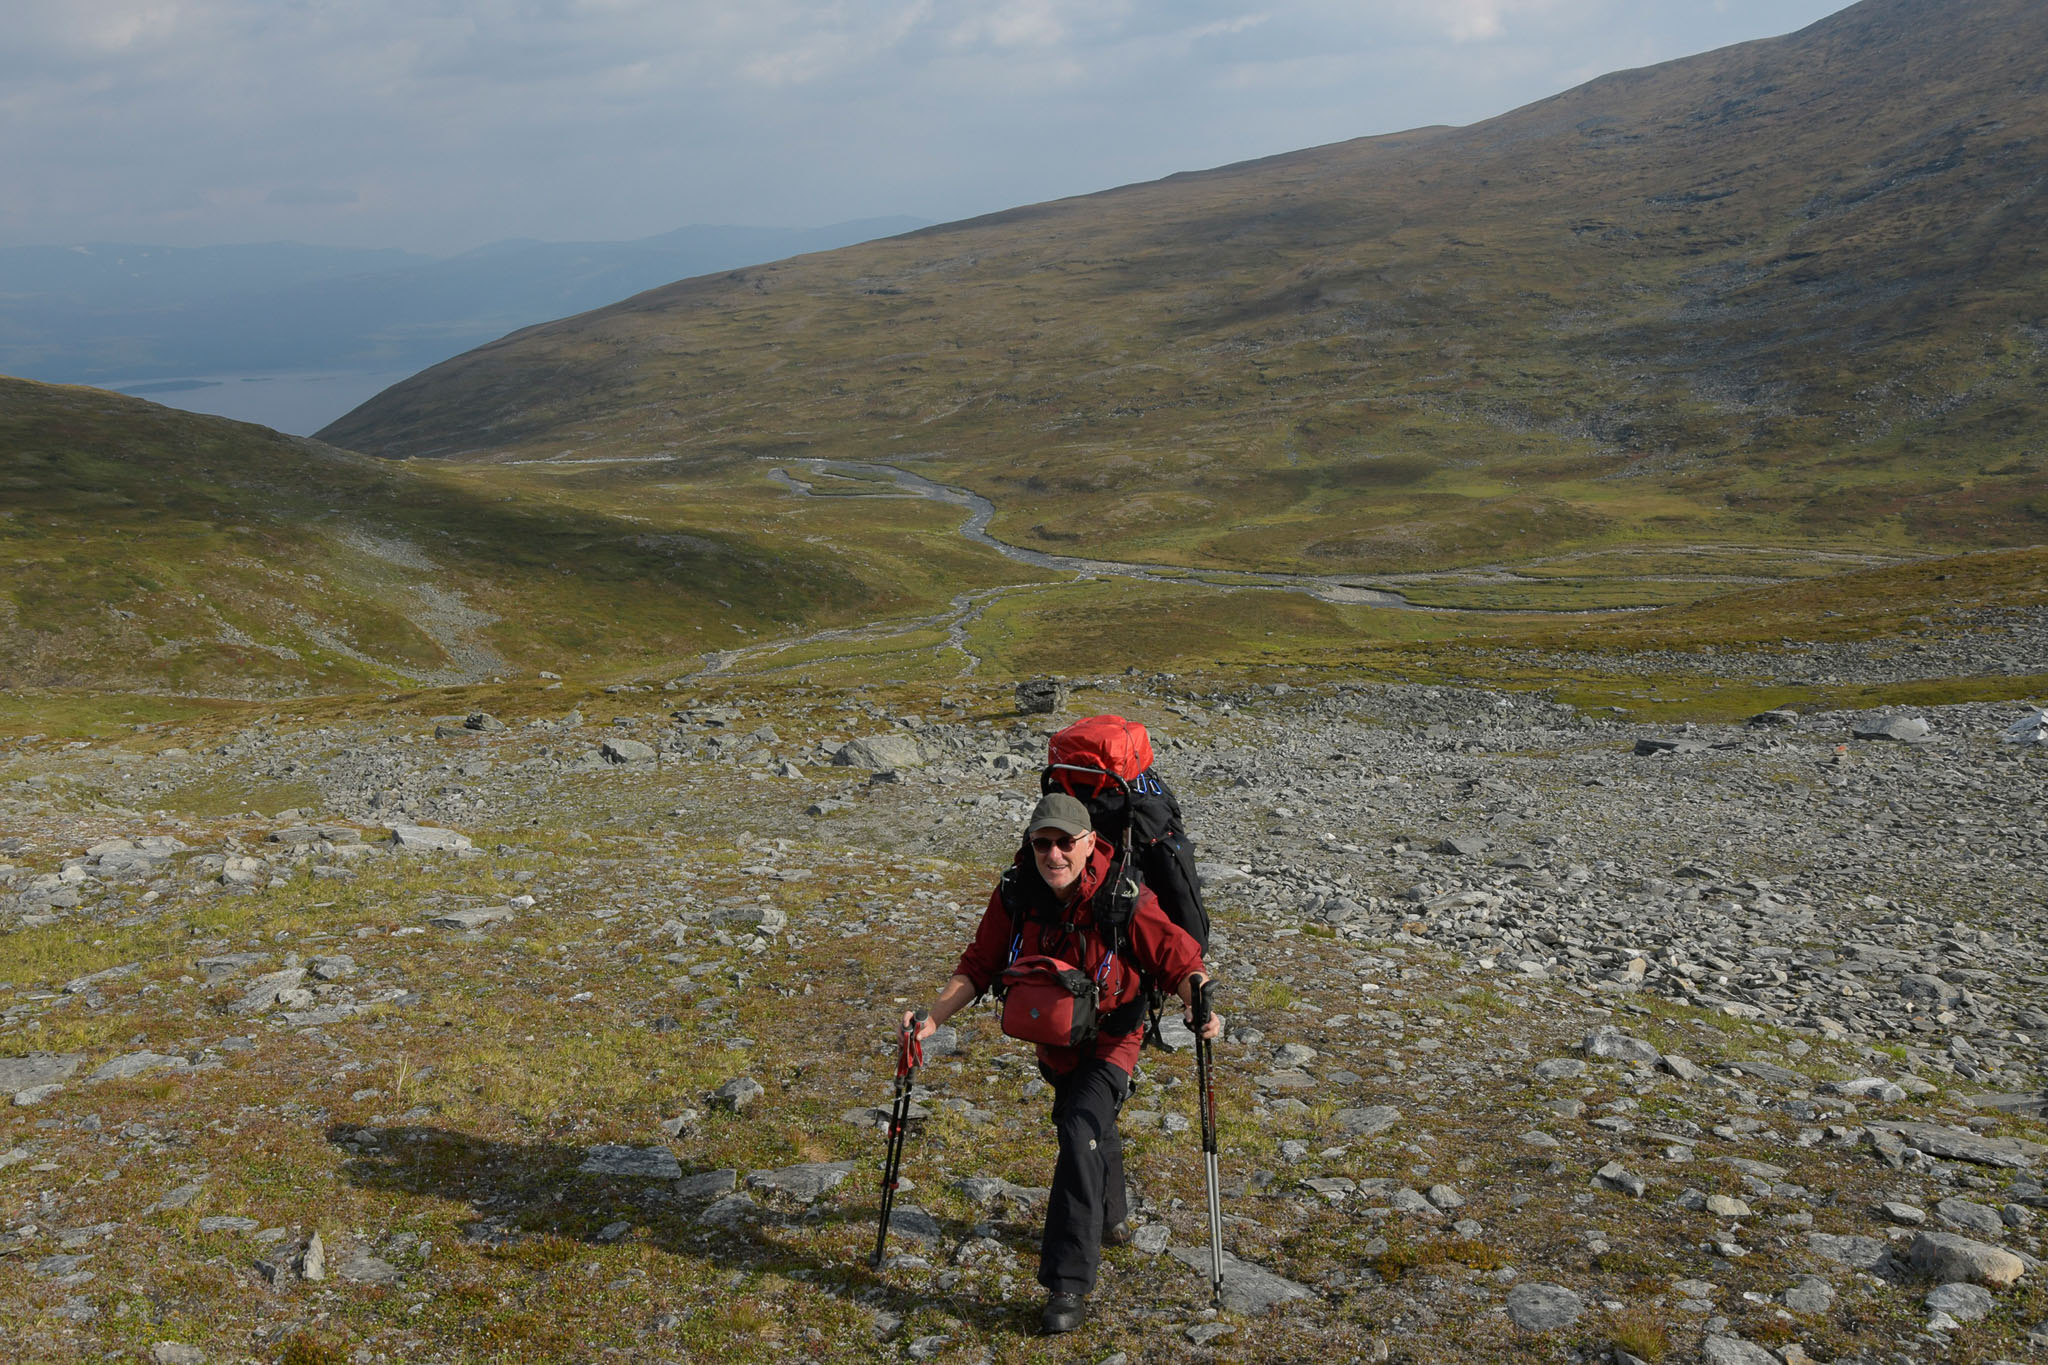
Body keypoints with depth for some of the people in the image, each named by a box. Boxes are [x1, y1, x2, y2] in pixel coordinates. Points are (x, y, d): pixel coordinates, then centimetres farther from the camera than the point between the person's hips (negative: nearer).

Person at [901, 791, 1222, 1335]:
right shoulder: (1015, 895, -18)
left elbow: (1179, 960, -21)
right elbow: (978, 966, -10)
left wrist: (1200, 1005, -41)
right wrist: (931, 1019, -22)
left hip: (1110, 1040, -5)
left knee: (1079, 1135, -24)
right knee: (1088, 1129, 27)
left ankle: (1069, 1284, -17)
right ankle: (1112, 1218, 57)